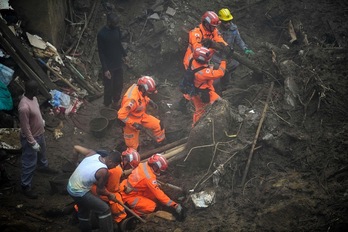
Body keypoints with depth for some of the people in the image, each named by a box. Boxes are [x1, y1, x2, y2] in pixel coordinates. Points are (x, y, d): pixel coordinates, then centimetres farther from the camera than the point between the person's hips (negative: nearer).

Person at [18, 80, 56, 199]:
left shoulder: (33, 98, -10)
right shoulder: (24, 107, -39)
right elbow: (25, 128, -30)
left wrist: (42, 121, 28)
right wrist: (33, 142, -23)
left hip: (39, 133, 9)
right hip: (30, 138, -9)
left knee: (42, 152, 34)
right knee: (29, 163, 8)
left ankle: (43, 166, 63)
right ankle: (25, 186, 25)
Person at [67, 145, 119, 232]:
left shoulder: (92, 153, -5)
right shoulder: (103, 171, -23)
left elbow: (76, 147, 7)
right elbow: (99, 190, -11)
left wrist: (75, 161, 25)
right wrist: (110, 195, 9)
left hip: (70, 186, 9)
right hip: (79, 192, -9)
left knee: (84, 208, 31)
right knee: (104, 209, -1)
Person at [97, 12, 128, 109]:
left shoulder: (116, 29, -6)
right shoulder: (102, 34, -25)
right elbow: (101, 53, -20)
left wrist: (124, 54, 21)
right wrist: (105, 69, -20)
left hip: (118, 62, 6)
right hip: (109, 65, -6)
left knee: (119, 84, 20)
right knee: (109, 86, 10)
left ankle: (116, 102, 41)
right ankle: (108, 105, 29)